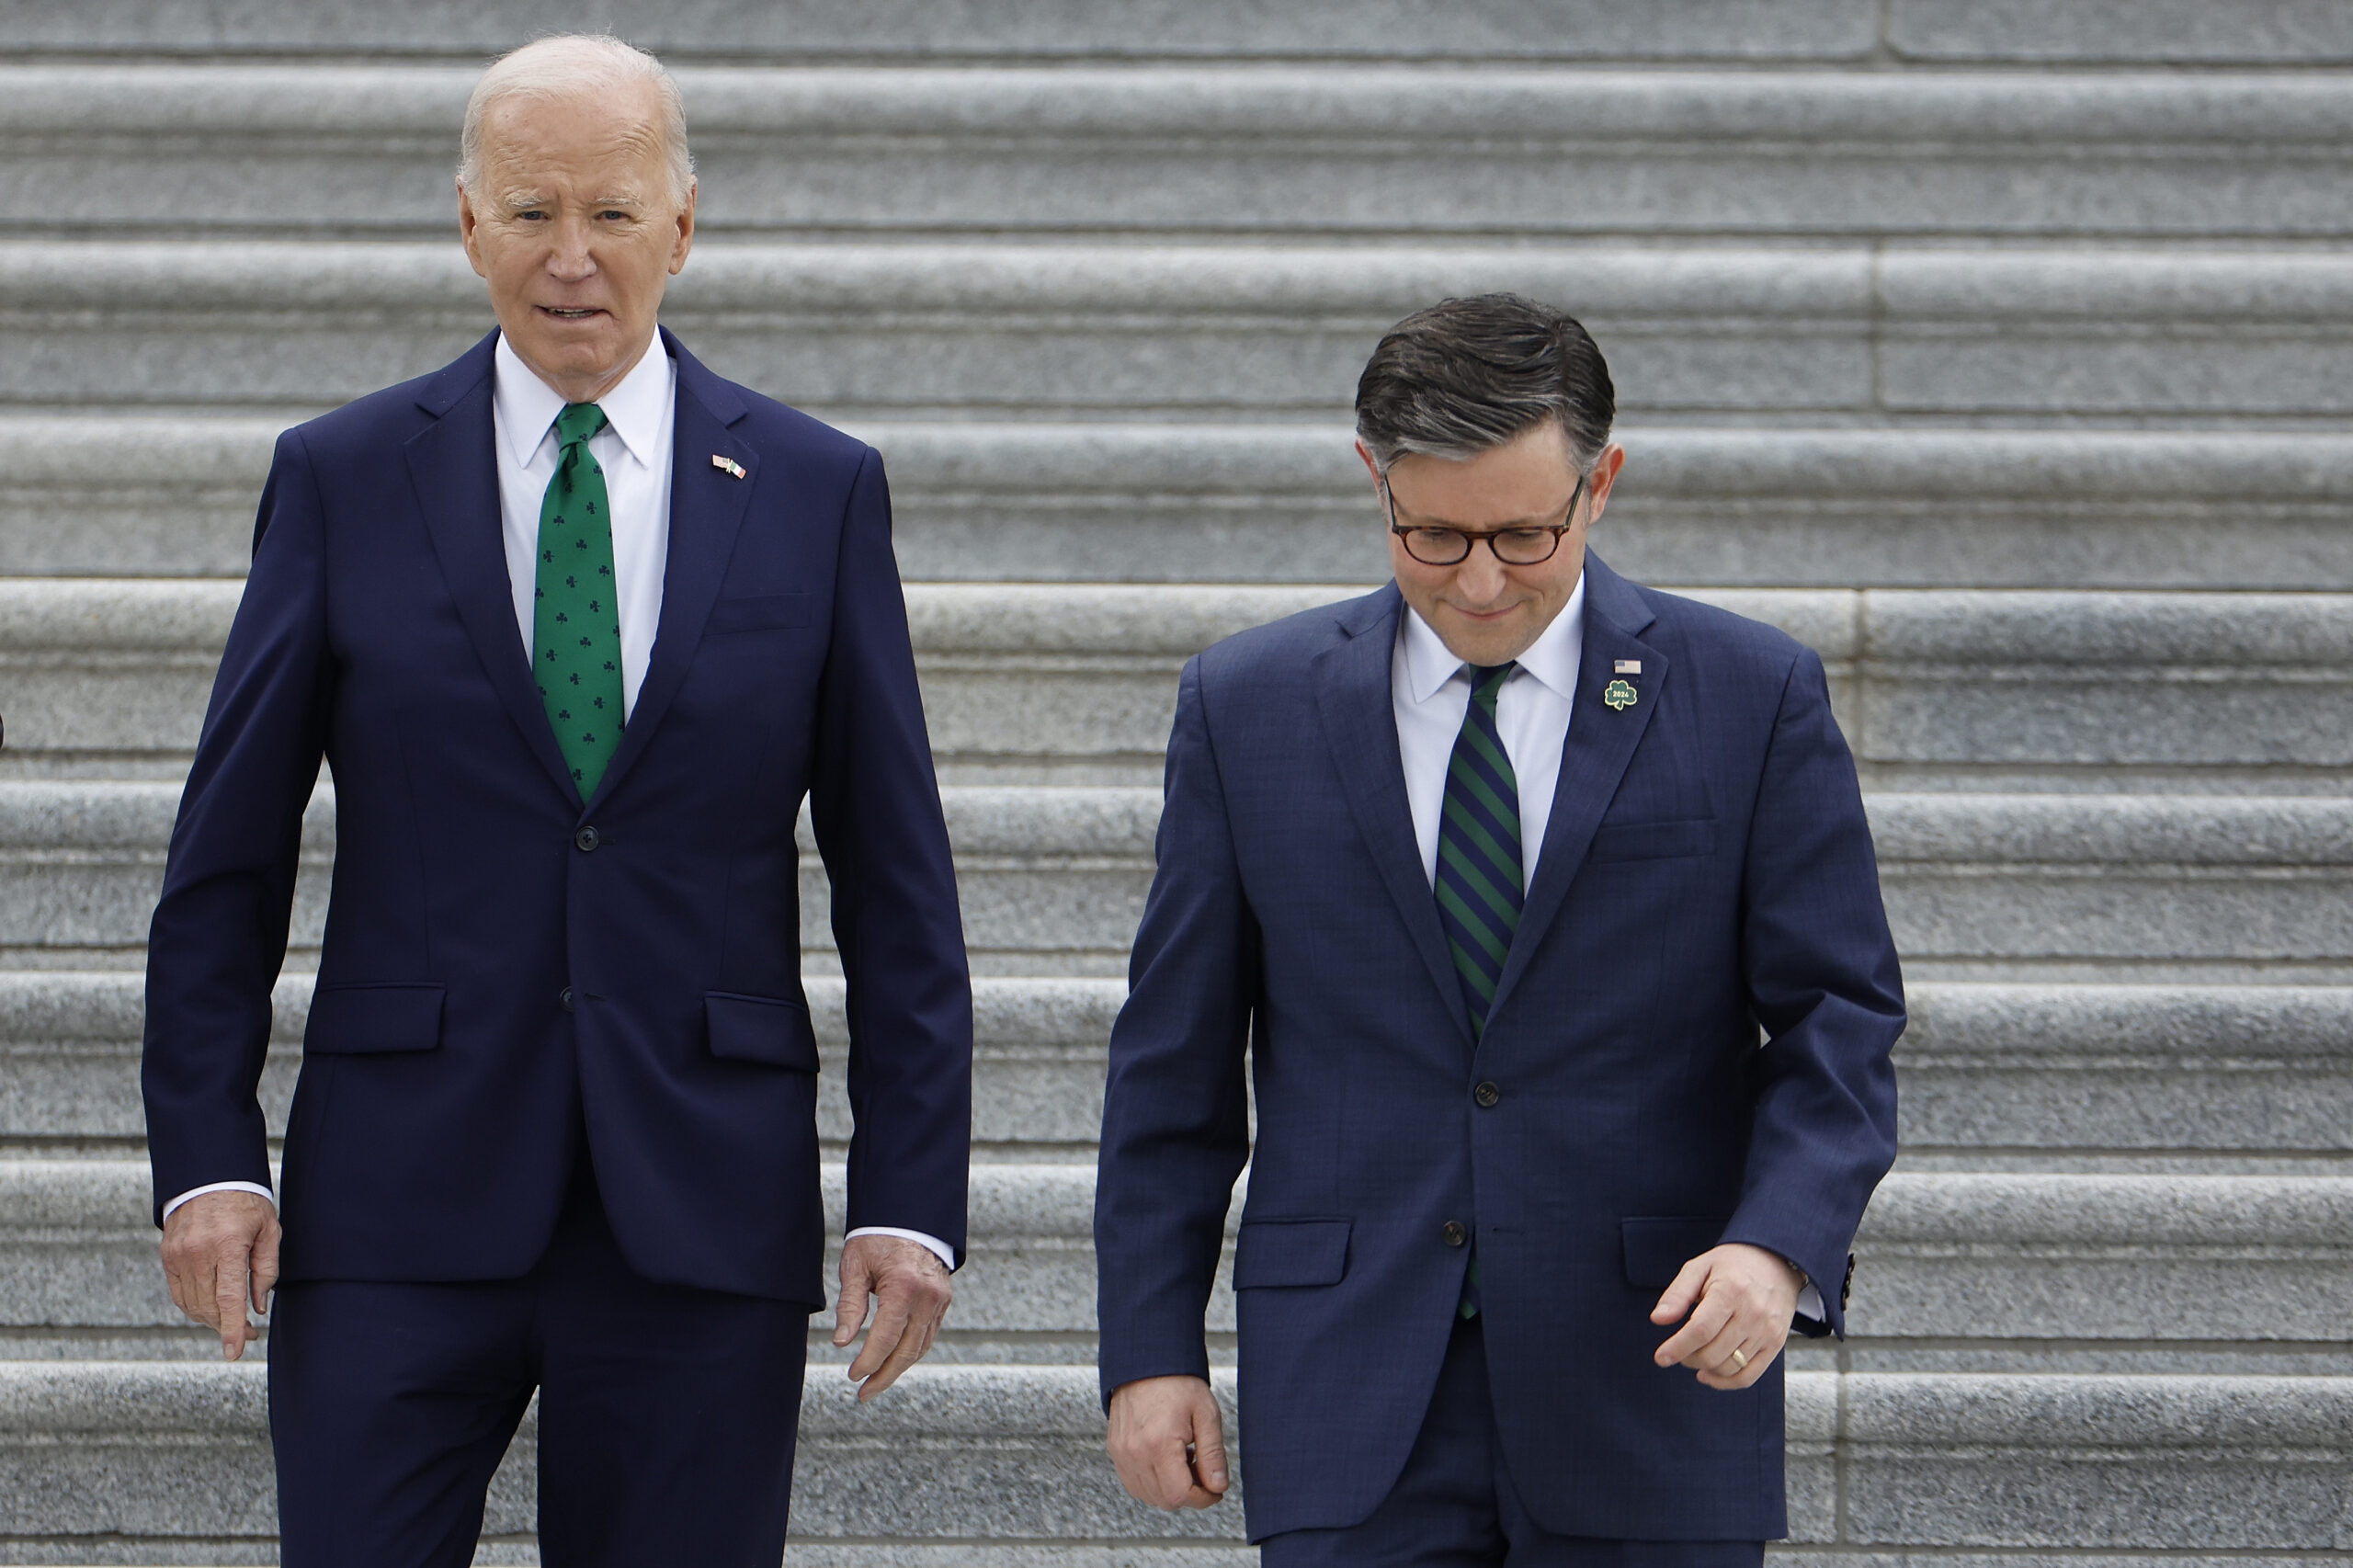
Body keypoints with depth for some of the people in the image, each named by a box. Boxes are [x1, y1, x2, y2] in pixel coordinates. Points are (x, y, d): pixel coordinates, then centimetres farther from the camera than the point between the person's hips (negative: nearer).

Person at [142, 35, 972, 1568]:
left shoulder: (818, 493, 6)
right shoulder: (343, 479, 5)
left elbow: (898, 882, 6)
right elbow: (227, 855, 6)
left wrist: (912, 1199, -1)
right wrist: (207, 1155, -3)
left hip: (703, 1213, 0)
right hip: (402, 1210, 0)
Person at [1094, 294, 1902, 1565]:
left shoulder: (1751, 697, 2)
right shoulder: (1250, 707, 6)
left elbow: (1839, 1021, 1)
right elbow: (1174, 1056, 9)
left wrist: (1780, 1244, -17)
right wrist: (1149, 1345, 4)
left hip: (1650, 1382, 0)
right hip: (1354, 1405, 0)